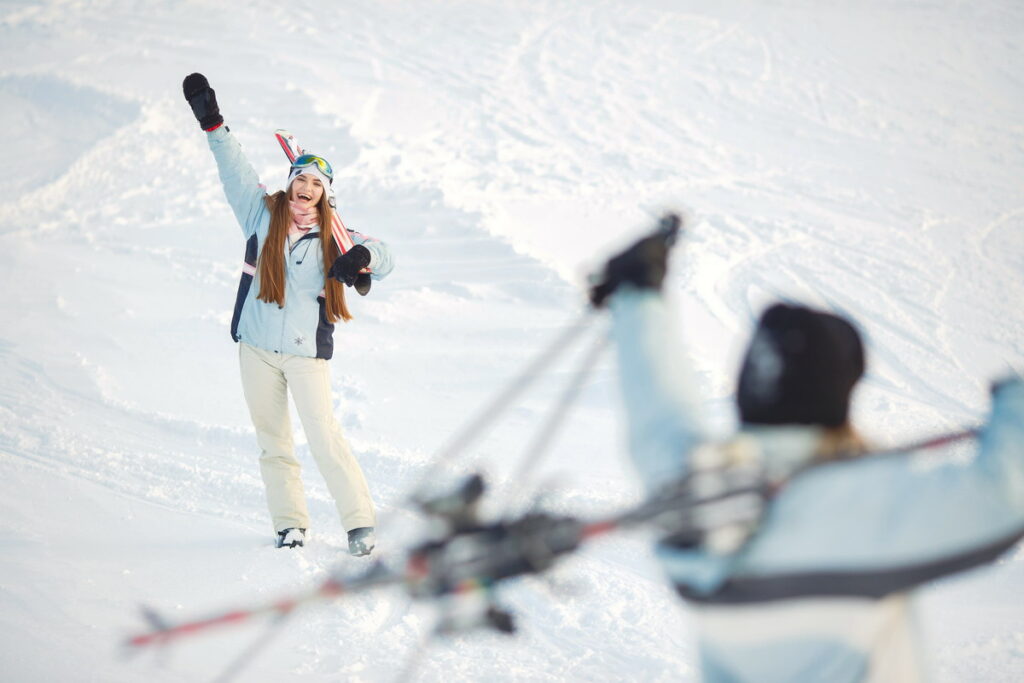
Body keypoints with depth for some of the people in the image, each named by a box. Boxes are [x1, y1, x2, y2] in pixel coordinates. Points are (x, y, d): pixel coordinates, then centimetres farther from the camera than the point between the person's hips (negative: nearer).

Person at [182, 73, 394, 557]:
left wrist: (363, 258, -26)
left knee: (324, 436, -10)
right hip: (257, 346, 3)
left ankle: (360, 522, -4)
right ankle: (290, 524, 15)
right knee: (272, 440, 7)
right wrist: (213, 125, -7)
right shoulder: (263, 213, 3)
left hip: (306, 350, -3)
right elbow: (235, 170, 1)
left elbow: (383, 257, -3)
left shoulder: (332, 237, -1)